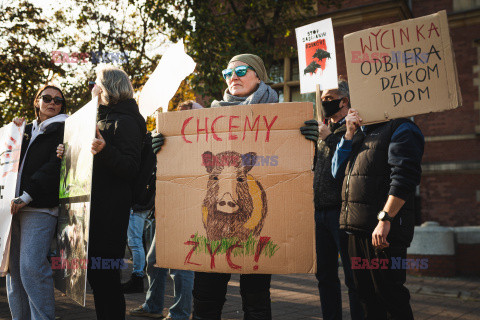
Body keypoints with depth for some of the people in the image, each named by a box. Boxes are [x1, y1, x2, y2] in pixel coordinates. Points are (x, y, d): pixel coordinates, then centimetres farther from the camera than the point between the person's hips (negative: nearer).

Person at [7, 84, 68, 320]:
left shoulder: (62, 129, 4)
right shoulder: (27, 129, 22)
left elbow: (54, 166, -9)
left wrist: (26, 196, -15)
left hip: (40, 206, -6)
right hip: (14, 205, 6)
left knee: (31, 266, -15)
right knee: (13, 267, 6)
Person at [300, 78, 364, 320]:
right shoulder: (322, 130, 20)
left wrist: (329, 137, -16)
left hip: (342, 211, -8)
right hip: (320, 212, 8)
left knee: (353, 277, -3)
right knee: (325, 275, 13)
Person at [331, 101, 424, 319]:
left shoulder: (401, 129, -3)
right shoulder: (361, 133, 22)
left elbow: (404, 177, -16)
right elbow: (338, 172, 18)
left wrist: (385, 219, -23)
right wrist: (349, 134, 8)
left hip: (384, 229, -8)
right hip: (357, 227, 8)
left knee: (389, 295, -3)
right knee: (367, 295, 15)